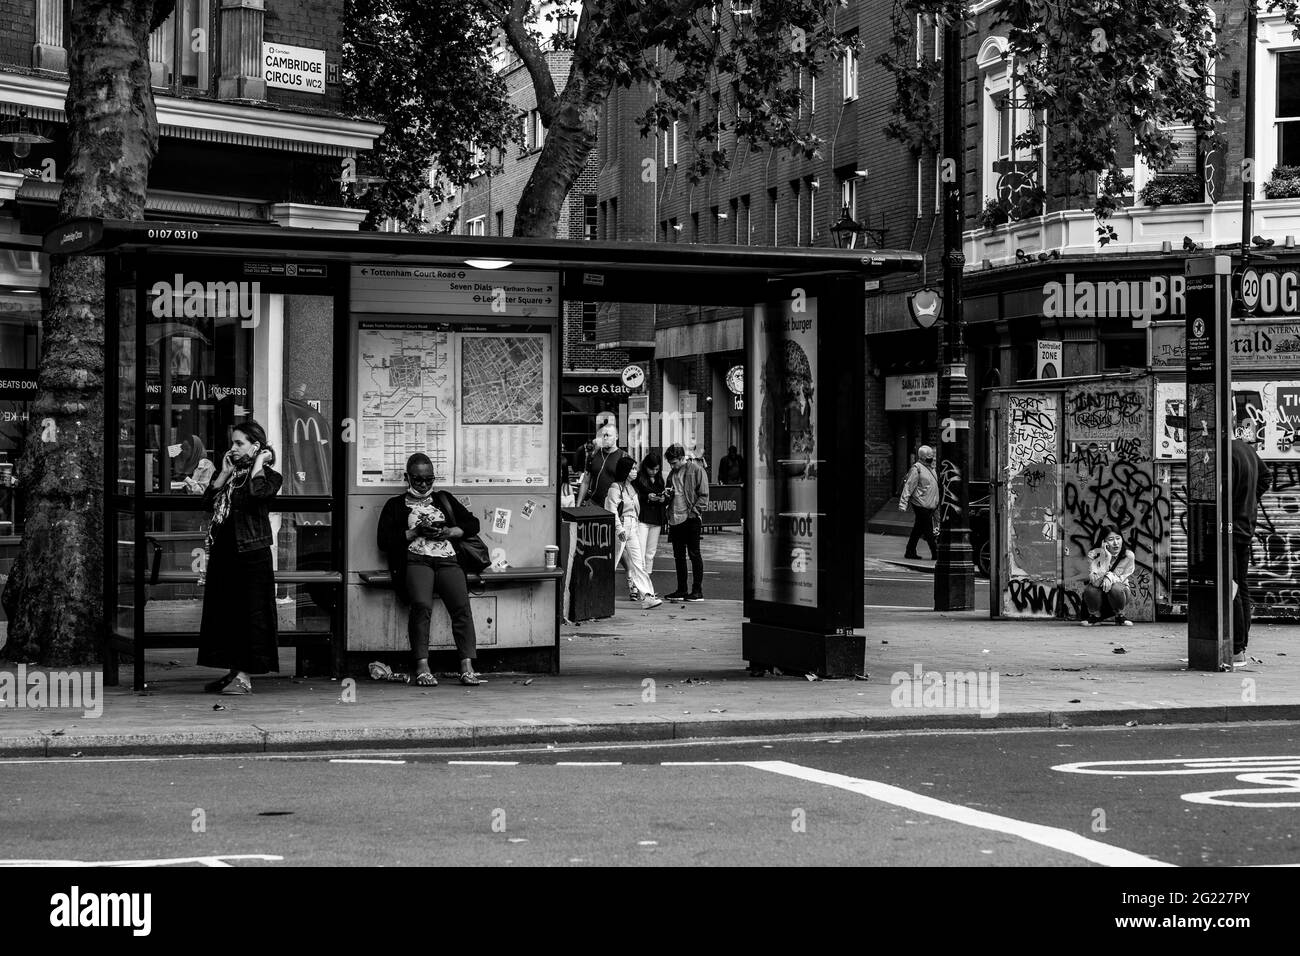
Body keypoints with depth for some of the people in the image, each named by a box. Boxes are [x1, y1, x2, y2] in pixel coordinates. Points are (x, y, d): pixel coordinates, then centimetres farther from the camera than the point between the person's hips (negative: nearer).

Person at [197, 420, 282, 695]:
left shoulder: (267, 475, -2)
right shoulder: (230, 473, 16)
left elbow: (257, 493, -25)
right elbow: (208, 501, 5)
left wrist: (259, 463, -12)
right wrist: (225, 473, 1)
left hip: (251, 552, -7)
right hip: (223, 550, 7)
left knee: (249, 611, -5)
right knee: (223, 611, 9)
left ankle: (244, 677, -3)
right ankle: (234, 670, 18)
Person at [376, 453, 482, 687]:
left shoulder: (444, 499, 27)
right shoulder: (395, 505, 19)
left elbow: (473, 523, 22)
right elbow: (384, 540, 7)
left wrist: (449, 532, 4)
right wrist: (415, 532, -3)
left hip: (447, 560, 2)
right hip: (416, 560, -2)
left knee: (462, 606, -24)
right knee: (421, 605, -31)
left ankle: (467, 667, -29)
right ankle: (422, 667, -32)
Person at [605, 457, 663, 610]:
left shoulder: (631, 487, 15)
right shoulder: (615, 487, -10)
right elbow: (611, 510, -16)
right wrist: (619, 528, -23)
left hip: (633, 528, 7)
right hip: (620, 529, -7)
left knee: (637, 564, 0)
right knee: (611, 563, 0)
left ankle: (647, 596, -8)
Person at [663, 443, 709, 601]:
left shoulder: (696, 470, -5)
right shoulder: (672, 474, 16)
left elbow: (703, 495, -8)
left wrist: (695, 511, -16)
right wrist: (667, 495, 3)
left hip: (691, 519, -7)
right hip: (675, 520, 7)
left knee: (694, 554, -2)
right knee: (679, 556, 10)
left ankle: (698, 591, 1)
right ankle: (681, 590, 16)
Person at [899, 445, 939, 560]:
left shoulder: (930, 468, 18)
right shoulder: (917, 468, -10)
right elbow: (909, 486, -14)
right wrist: (903, 503, -18)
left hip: (930, 505, 9)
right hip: (921, 504, -9)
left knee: (918, 529, 12)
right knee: (928, 529, -8)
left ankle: (910, 552, 17)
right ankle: (935, 553, -7)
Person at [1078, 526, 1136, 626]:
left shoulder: (1128, 556, -16)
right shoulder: (1093, 554, -19)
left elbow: (1122, 578, -12)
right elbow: (1095, 581, -32)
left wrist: (1110, 576, -33)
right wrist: (1106, 558, -36)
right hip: (1099, 597, 0)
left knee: (1116, 587, -35)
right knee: (1090, 588, -34)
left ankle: (1120, 616, -4)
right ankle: (1095, 615, -2)